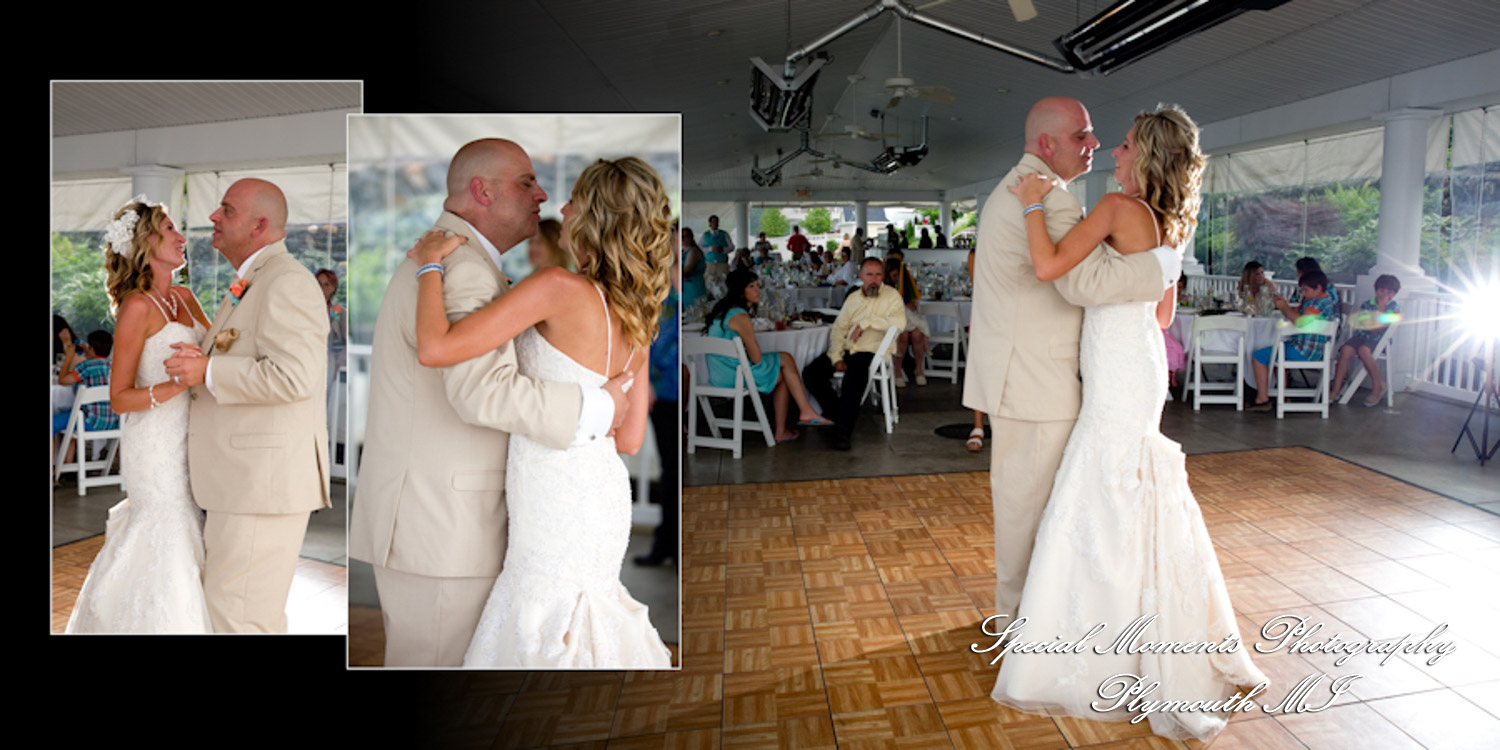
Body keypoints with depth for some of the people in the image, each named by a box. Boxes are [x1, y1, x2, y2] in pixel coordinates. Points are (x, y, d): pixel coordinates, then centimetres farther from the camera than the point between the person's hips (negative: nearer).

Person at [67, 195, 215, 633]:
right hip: (155, 444, -7)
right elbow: (119, 398, -12)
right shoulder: (137, 306, -12)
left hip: (188, 441, 7)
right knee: (166, 549, -1)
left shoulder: (184, 297, 11)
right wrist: (177, 384, -26)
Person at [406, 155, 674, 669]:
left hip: (562, 509, -8)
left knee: (542, 641, 7)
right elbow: (630, 438, 7)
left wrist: (429, 265, -6)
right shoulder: (637, 319, 3)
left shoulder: (561, 289, -19)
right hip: (600, 488, 8)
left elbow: (435, 349, -21)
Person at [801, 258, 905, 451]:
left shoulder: (891, 296, 2)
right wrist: (836, 357, -4)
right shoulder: (853, 298, 17)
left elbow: (899, 321, -17)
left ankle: (843, 430, -26)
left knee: (854, 375, -36)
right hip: (848, 350, 5)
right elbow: (838, 328, 11)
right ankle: (835, 407, 7)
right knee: (811, 372, -13)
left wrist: (866, 323, -17)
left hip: (872, 352, -5)